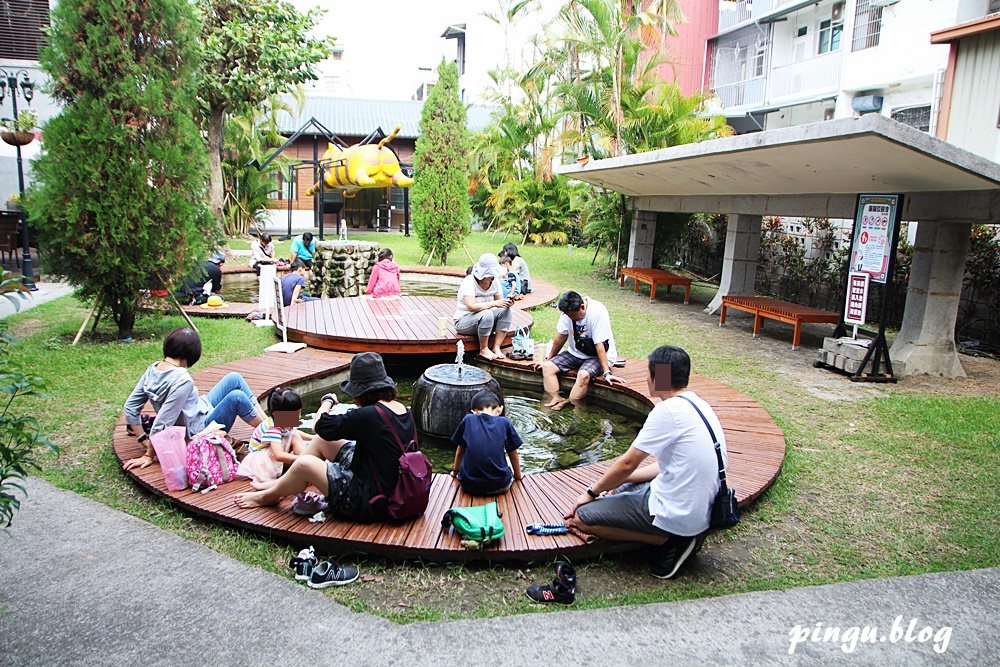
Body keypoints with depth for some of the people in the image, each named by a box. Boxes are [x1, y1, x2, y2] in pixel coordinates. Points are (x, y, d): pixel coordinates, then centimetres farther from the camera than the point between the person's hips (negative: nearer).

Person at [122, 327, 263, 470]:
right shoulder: (182, 381, -30)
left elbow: (130, 407, 0)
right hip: (202, 429, -9)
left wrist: (145, 440, 2)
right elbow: (161, 425, -27)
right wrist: (148, 455, -15)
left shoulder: (153, 369, -6)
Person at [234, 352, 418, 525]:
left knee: (304, 464, -9)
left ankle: (268, 496, 22)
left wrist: (328, 401, 4)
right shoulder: (405, 412, 1)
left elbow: (322, 426, -14)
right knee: (320, 440, 12)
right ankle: (281, 484, 31)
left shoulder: (369, 415, -26)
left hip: (370, 504, -9)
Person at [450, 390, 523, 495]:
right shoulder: (505, 423, 0)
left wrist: (455, 471, 31)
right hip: (499, 486, 0)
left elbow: (460, 450, 13)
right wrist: (518, 477, 28)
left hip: (469, 486, 0)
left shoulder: (467, 420, 1)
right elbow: (513, 454, 10)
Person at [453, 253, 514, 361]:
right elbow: (471, 306, -33)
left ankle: (496, 348, -15)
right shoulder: (469, 282, -21)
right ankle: (483, 349, -18)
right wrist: (493, 303, -37)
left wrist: (507, 302, -23)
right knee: (487, 314, -35)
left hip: (484, 319, 7)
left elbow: (500, 302, 1)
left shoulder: (495, 281, -2)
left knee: (506, 311, -17)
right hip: (463, 321, -6)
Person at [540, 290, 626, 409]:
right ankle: (556, 399, -22)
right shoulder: (569, 311, -10)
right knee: (547, 367, -12)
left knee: (583, 375, -35)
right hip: (575, 354, 6)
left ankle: (568, 404, -19)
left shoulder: (597, 312, -26)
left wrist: (607, 373, -29)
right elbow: (561, 336, 3)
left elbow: (599, 345, -27)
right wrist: (549, 358, 11)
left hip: (597, 356, -6)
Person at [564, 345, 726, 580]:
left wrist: (592, 492, 2)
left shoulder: (668, 410, -21)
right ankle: (681, 535, 9)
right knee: (621, 487, 26)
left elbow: (627, 463, -14)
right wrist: (619, 481, 14)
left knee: (583, 518, -4)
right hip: (701, 511, 9)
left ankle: (669, 540, -4)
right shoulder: (699, 405, 7)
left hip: (676, 515, -9)